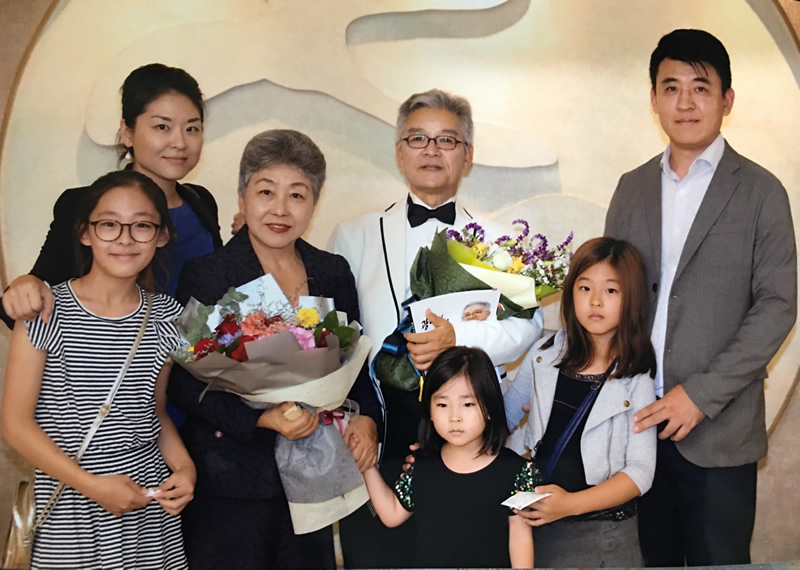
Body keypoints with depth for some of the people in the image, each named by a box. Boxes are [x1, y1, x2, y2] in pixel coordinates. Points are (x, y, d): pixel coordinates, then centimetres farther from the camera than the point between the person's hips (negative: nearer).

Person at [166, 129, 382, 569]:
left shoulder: (334, 273, 6)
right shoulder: (206, 275, -7)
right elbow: (183, 383, -10)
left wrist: (366, 418, -5)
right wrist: (261, 417, -22)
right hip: (229, 487, -4)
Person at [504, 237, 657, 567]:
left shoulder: (636, 379, -6)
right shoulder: (545, 355, 2)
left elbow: (640, 471, -11)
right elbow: (503, 417, 12)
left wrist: (571, 503, -23)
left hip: (601, 531, -2)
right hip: (535, 517, 2)